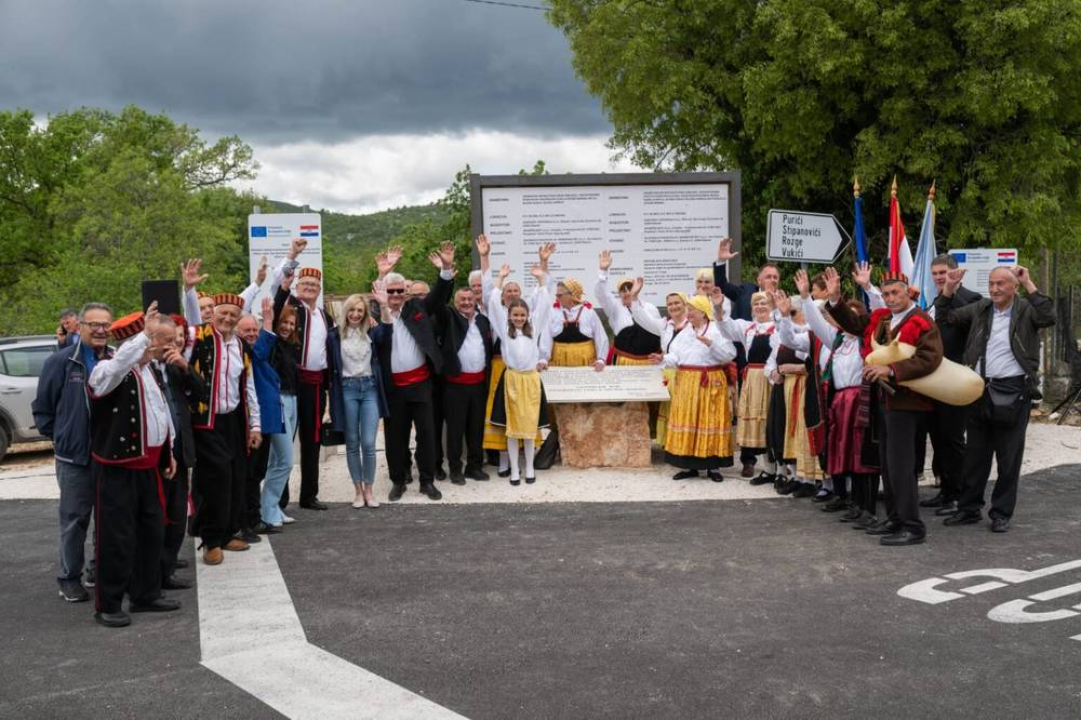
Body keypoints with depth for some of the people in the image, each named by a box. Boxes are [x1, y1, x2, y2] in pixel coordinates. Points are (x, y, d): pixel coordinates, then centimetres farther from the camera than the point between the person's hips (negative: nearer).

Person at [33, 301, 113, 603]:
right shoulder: (61, 361, -6)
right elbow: (42, 408, 0)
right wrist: (61, 438, 4)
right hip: (75, 457, -3)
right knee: (75, 519, 5)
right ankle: (70, 578, 18)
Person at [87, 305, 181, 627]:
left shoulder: (151, 370, 13)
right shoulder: (108, 370, -14)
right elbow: (116, 369, -41)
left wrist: (167, 452, 22)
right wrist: (146, 333, -42)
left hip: (148, 465, 8)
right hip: (117, 467, -8)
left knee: (152, 530, 14)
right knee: (116, 536, -3)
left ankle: (146, 594, 27)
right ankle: (108, 604, 8)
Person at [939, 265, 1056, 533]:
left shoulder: (1026, 310, -2)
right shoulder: (979, 309, 9)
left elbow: (1049, 317, -21)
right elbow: (945, 317, 13)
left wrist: (1029, 285, -18)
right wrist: (949, 288, 0)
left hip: (1014, 391, -4)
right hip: (980, 389, 4)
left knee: (1009, 457, 4)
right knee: (975, 454, 11)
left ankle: (1002, 513, 14)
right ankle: (969, 508, 20)